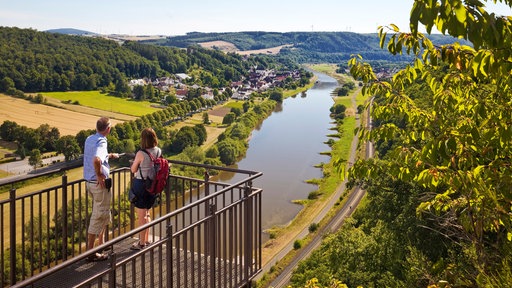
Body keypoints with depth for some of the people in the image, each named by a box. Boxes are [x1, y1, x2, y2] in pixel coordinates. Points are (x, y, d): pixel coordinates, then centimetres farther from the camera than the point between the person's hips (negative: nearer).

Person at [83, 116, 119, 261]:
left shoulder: (89, 139, 8)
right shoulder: (101, 142, -20)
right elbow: (96, 160, -38)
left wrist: (110, 155, 39)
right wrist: (99, 175, -23)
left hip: (89, 182, 9)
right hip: (100, 183, -9)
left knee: (104, 213, 24)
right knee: (98, 216, 0)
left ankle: (101, 243, 37)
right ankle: (91, 252, 7)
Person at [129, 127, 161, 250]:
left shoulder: (141, 153, -21)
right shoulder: (159, 151, -3)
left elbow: (133, 170, -10)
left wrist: (134, 161, 7)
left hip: (140, 185, -7)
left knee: (142, 217, 6)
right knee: (146, 214, 22)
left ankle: (141, 243, 17)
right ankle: (146, 240, 33)